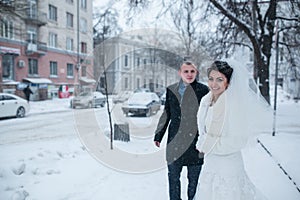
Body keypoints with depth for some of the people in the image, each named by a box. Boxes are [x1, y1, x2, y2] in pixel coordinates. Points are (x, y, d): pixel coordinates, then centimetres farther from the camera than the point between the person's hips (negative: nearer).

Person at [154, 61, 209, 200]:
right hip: (175, 140, 3)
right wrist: (158, 135, 13)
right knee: (173, 175, 12)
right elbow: (166, 114, 13)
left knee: (194, 178, 8)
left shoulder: (203, 90, -2)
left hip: (195, 141, -2)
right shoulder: (171, 90, 6)